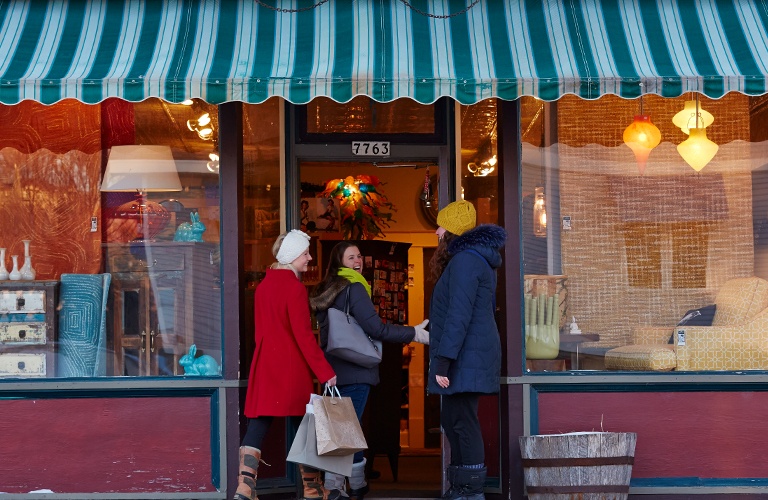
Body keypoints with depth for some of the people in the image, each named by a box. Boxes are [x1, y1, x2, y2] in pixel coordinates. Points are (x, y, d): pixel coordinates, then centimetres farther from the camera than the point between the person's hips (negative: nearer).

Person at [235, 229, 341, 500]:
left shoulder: (264, 285, 11)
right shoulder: (294, 287, -12)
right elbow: (304, 335, -15)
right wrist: (325, 371, -12)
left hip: (264, 363, 7)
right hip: (291, 366, -7)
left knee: (258, 424, 0)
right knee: (303, 424, 5)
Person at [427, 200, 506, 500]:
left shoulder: (464, 260, -15)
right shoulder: (474, 258, 18)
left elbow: (458, 316, -22)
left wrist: (442, 362, -23)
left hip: (466, 359, -11)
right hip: (467, 358, 11)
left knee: (463, 422, -9)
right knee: (451, 419, 15)